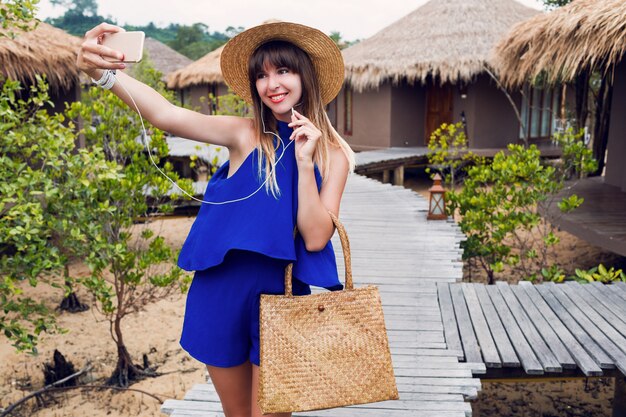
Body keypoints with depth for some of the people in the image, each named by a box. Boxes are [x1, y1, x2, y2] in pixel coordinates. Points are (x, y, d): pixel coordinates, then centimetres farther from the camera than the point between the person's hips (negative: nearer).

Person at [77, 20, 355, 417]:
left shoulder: (332, 154, -3)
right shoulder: (246, 134, -6)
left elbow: (315, 238, -12)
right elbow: (167, 115, -23)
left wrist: (304, 162, -18)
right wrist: (104, 72, -39)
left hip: (281, 294, -1)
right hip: (221, 290, 1)